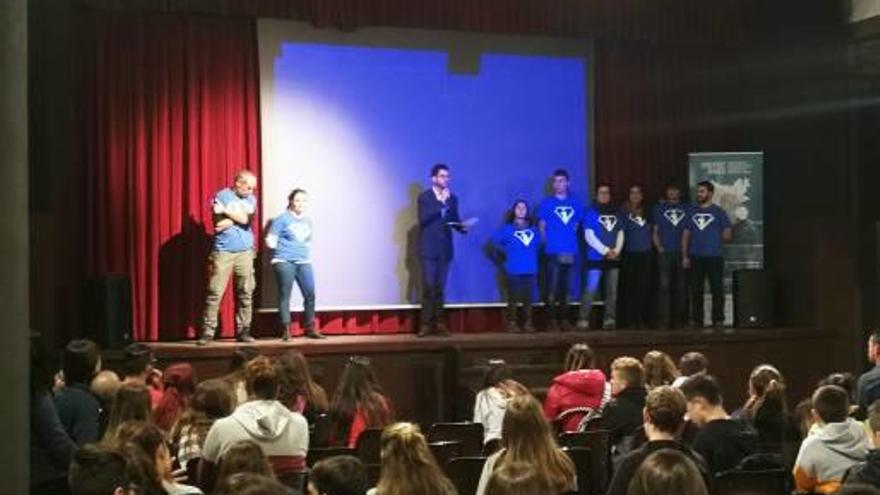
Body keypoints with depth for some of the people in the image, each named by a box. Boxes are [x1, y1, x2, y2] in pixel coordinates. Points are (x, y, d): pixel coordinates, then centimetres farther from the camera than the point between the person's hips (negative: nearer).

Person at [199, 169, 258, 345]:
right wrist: (238, 217, -8)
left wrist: (227, 212, -8)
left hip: (245, 252, 4)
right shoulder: (221, 196, -1)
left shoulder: (251, 199, 11)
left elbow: (248, 219, -7)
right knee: (214, 293, -8)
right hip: (222, 252, -4)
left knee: (246, 294, 3)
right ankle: (207, 332, -5)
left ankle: (243, 331, 10)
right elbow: (219, 224, -11)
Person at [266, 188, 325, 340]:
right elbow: (270, 241, -1)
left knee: (310, 294, -2)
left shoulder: (308, 220, 16)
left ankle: (310, 329, 7)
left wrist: (305, 251, 13)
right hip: (284, 262, -5)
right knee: (284, 295, -3)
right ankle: (286, 330, 2)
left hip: (304, 262, 5)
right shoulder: (282, 219, -1)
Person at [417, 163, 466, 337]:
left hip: (445, 249, 4)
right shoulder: (424, 197, -3)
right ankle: (426, 323, -3)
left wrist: (462, 227, -9)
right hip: (428, 248, -4)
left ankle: (439, 322, 9)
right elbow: (423, 219, -17)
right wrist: (440, 203, -19)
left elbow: (454, 220, 13)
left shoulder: (452, 198, 11)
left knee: (440, 287, 5)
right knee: (429, 286, -8)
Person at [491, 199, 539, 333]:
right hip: (514, 269, -3)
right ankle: (512, 323, 2)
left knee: (527, 297, 4)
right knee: (513, 298, -2)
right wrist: (507, 251, -2)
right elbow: (495, 241, -1)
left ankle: (528, 323, 9)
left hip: (530, 269, 3)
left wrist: (533, 252, 10)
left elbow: (538, 244, 24)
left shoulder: (532, 229, 14)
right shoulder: (508, 228, 4)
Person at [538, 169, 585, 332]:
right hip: (553, 252, -3)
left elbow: (577, 225, 16)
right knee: (552, 288, -6)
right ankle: (552, 320, -3)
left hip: (571, 252, 3)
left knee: (565, 287, 7)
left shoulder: (575, 203, 11)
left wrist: (570, 239, 6)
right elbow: (541, 226, 5)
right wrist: (547, 243, -1)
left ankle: (564, 319, 14)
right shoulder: (547, 203, 3)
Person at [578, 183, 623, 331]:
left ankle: (610, 320, 7)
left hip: (614, 258, 5)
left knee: (612, 291, 4)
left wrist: (616, 250, -3)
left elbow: (620, 233, 14)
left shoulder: (616, 213, 15)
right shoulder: (591, 212, 0)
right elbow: (589, 236, -7)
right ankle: (583, 320, -9)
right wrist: (605, 251, -11)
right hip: (596, 257, -5)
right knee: (591, 289, -10)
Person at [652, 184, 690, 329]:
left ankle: (679, 319, 12)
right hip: (665, 253, -2)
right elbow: (655, 231, 10)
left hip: (682, 253, 2)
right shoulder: (659, 208, 12)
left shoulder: (686, 209, 14)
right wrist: (659, 247, -4)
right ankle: (664, 320, -10)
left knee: (681, 287, 4)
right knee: (664, 286, -9)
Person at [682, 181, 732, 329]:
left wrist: (717, 239, -5)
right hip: (695, 257, 3)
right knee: (696, 290, 4)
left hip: (714, 257, -3)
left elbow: (727, 235, 6)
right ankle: (697, 320, 10)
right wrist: (685, 256, 5)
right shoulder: (692, 212, 13)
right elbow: (686, 235, 12)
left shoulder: (718, 211, 5)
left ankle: (718, 320, 1)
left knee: (717, 289, -4)